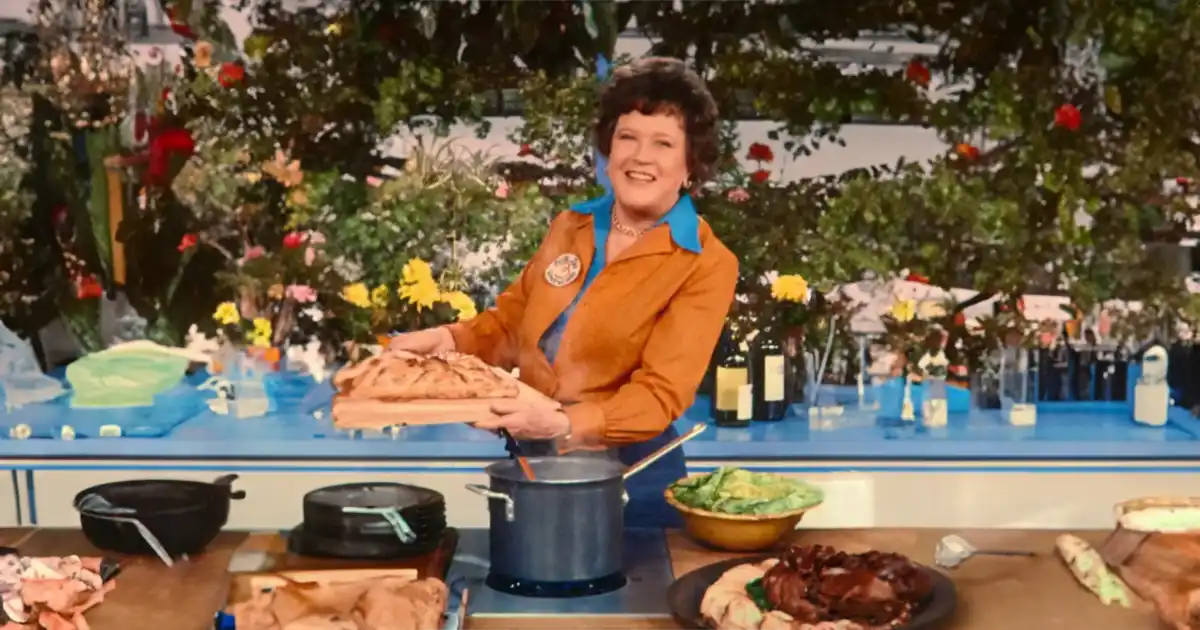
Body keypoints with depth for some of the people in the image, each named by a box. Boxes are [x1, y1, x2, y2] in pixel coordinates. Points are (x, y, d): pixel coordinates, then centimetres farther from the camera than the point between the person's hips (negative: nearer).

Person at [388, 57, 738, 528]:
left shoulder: (706, 266, -12)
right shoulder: (569, 228, 5)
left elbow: (660, 394, -19)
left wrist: (563, 425, -34)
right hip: (533, 469, 5)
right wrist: (448, 340, -3)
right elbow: (512, 321, 16)